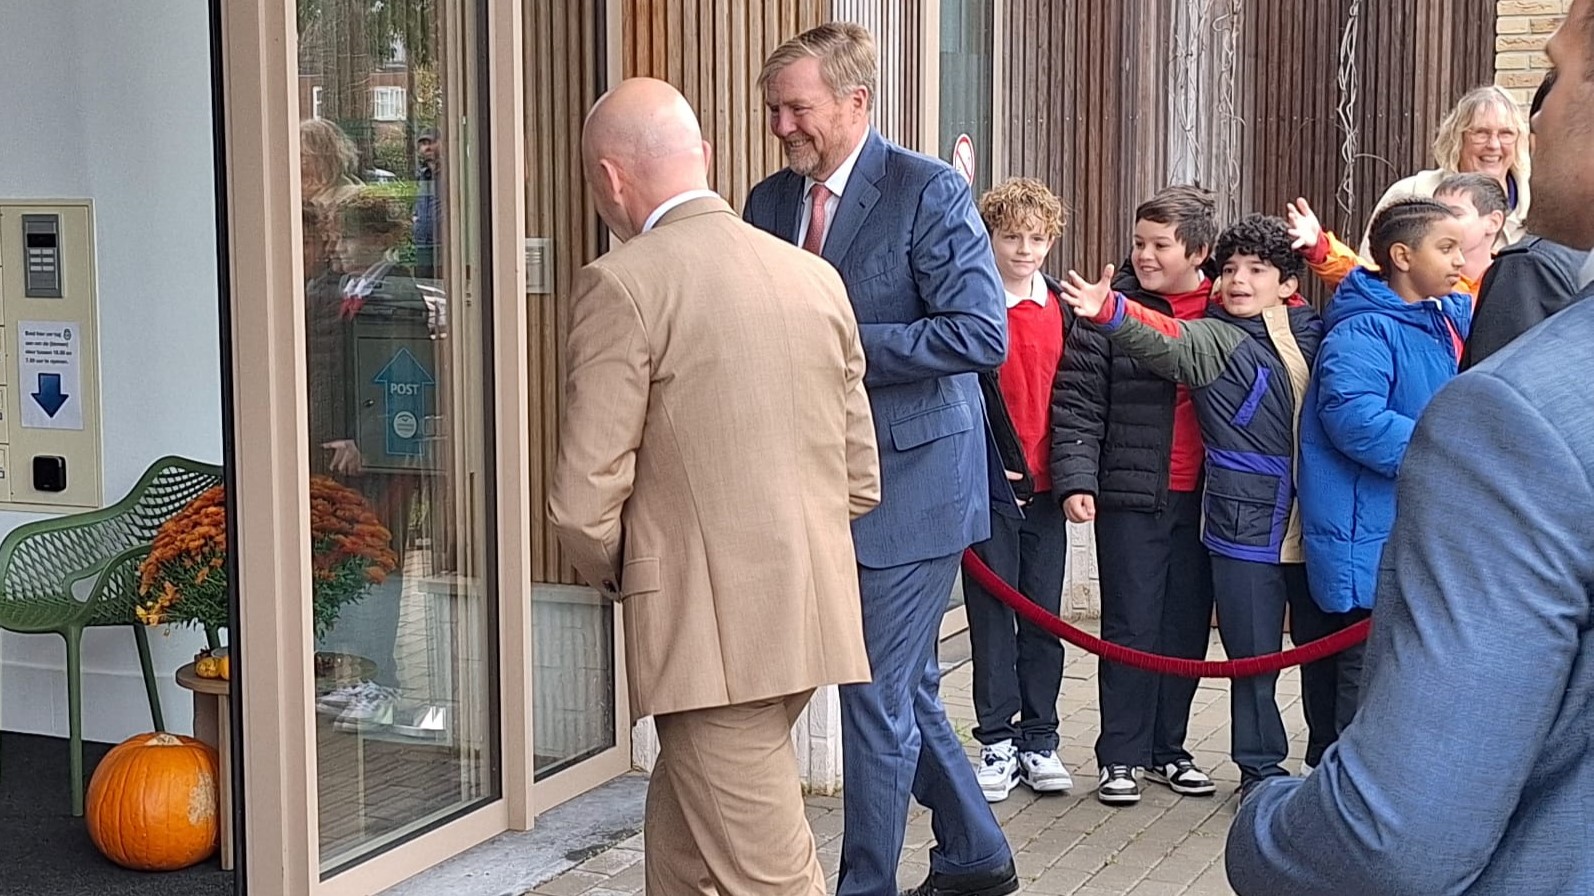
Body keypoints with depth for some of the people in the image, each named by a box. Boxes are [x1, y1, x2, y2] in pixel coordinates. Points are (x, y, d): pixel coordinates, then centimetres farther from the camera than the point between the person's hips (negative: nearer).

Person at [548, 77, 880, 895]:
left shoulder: (623, 283, -9)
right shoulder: (817, 277, 10)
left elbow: (585, 496, -12)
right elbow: (861, 478, 14)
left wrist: (614, 575, 8)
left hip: (709, 630, -7)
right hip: (813, 619, 7)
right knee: (682, 830, 23)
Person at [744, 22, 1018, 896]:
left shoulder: (928, 190, -12)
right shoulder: (770, 201, 7)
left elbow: (981, 334, -19)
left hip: (908, 484, -7)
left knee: (878, 696, -3)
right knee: (907, 691, 18)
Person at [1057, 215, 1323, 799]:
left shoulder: (1313, 330, 8)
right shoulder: (1213, 338, -4)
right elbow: (1165, 341, -25)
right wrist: (1109, 313, -43)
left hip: (1316, 523, 3)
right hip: (1247, 527, -3)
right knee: (1254, 653, 4)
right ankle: (1260, 766, 21)